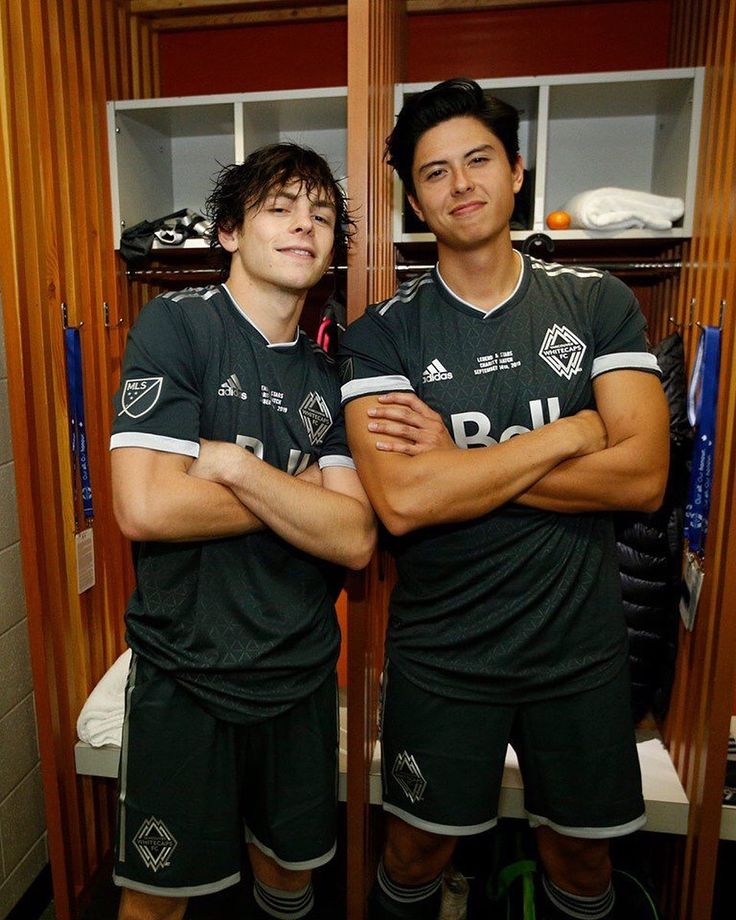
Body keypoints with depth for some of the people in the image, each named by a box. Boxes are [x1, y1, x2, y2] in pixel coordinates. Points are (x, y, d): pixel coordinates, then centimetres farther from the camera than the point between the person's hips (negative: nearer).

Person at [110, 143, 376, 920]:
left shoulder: (327, 376, 2)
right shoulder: (176, 325, -10)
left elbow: (355, 539, -9)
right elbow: (144, 507, -22)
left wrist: (236, 464, -20)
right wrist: (301, 492, -12)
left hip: (300, 670, 5)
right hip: (186, 671, -4)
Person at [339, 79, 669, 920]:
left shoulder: (599, 304, -2)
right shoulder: (382, 333, -7)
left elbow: (642, 476, -13)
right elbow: (401, 501, -22)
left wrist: (453, 459, -18)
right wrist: (571, 430, -16)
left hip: (579, 644, 2)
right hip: (439, 650, -1)